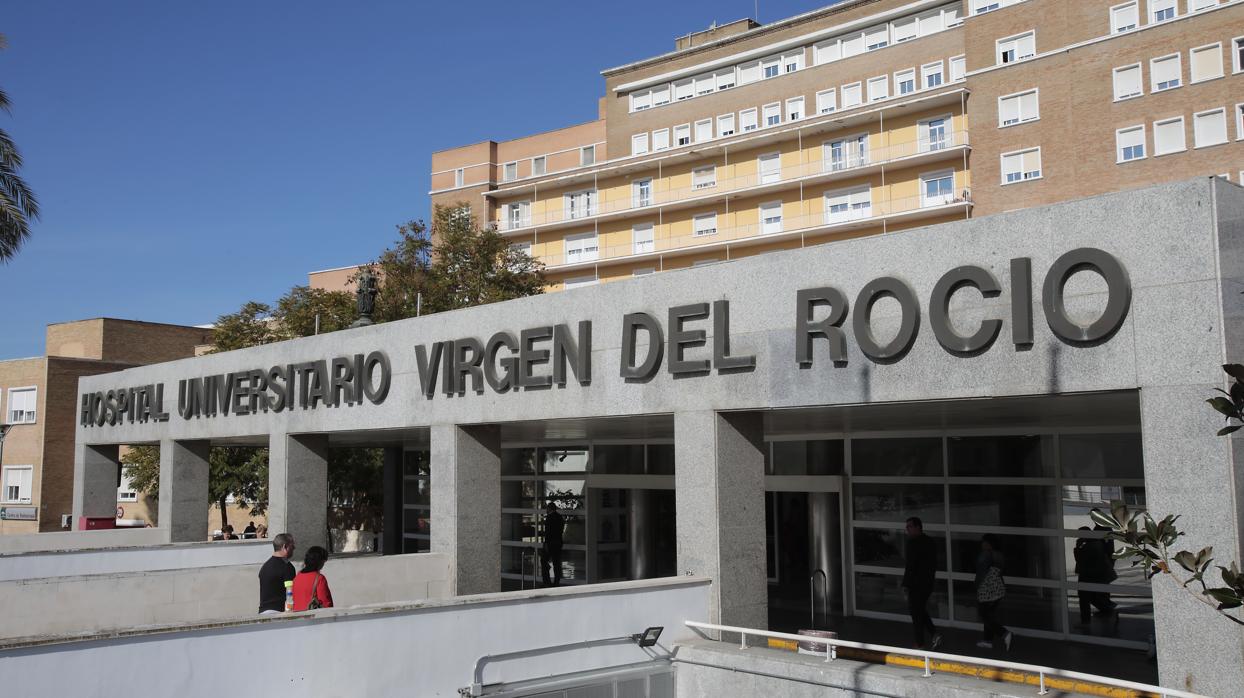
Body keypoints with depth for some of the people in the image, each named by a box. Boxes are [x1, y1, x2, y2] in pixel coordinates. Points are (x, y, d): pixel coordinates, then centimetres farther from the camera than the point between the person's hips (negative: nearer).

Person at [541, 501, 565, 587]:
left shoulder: (549, 517, -11)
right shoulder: (560, 517, 10)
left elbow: (547, 531, -16)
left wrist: (546, 543, -16)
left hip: (550, 542, -7)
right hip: (559, 542, 7)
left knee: (544, 561, 3)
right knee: (557, 563, 8)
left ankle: (546, 582, -3)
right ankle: (557, 582, 8)